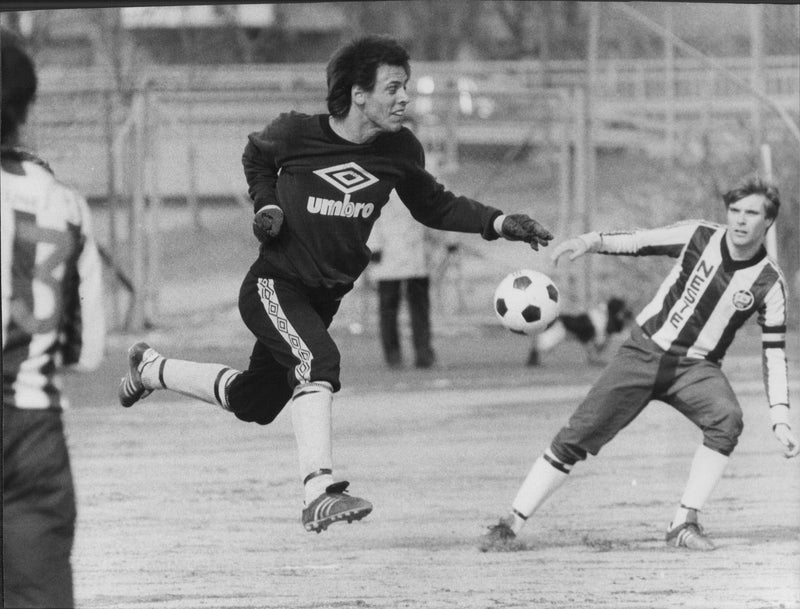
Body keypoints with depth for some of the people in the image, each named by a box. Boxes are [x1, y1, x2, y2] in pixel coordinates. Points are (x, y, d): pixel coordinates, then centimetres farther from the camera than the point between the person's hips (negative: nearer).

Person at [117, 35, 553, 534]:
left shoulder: (400, 151, -5)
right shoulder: (296, 135, -15)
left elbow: (433, 207, 9)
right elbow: (256, 159, 7)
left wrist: (499, 223, -4)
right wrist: (268, 206, -9)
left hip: (323, 299, 6)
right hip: (273, 286, -6)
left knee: (252, 403, 17)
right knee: (318, 361, -33)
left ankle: (151, 368, 42)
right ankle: (320, 491, -40)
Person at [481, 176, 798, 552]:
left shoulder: (768, 282, -8)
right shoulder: (699, 237, -7)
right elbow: (637, 242, -4)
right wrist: (591, 241, -22)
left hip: (695, 366, 0)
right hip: (644, 351, 0)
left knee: (727, 418, -31)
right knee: (576, 436, -9)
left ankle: (684, 524, -22)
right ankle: (511, 526, -2)